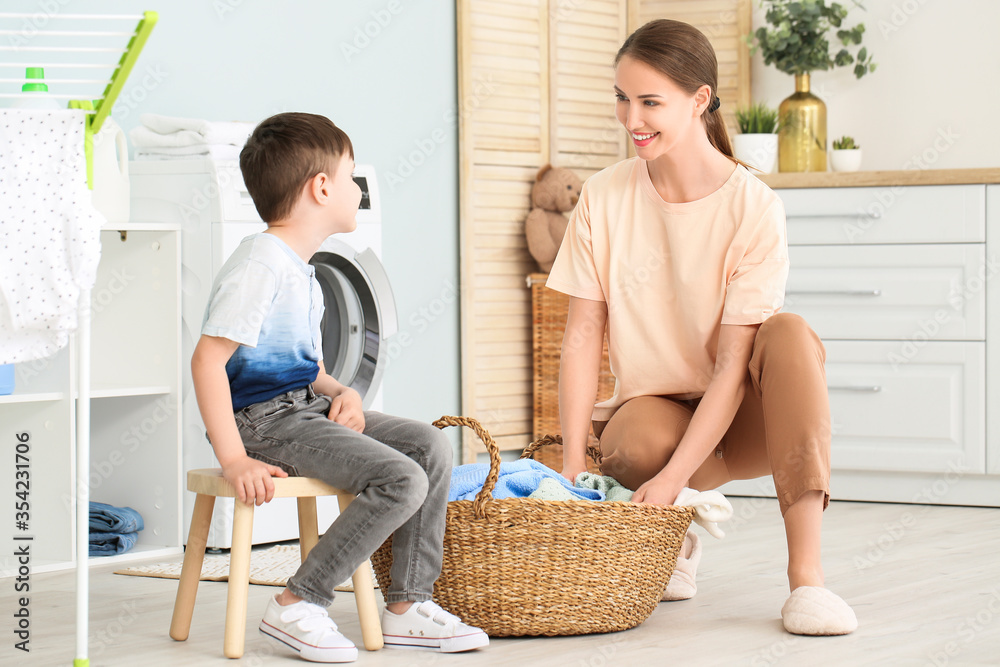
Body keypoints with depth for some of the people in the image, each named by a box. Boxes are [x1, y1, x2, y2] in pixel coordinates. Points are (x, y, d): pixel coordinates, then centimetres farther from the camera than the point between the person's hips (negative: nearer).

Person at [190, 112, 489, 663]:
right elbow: (208, 359, -23)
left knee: (431, 447, 2)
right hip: (265, 417, -10)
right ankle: (295, 606, -15)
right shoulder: (260, 262, -16)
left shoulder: (303, 271, 17)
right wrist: (234, 460, -27)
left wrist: (343, 394, 2)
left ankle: (406, 606, 5)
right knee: (401, 480, -21)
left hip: (305, 409, 10)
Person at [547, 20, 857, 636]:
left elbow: (734, 364, -18)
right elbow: (583, 336, -5)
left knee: (790, 334, -32)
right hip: (651, 407, 1)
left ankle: (806, 570, -35)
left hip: (739, 421, -1)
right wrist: (573, 463, -16)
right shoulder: (605, 198, -4)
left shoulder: (753, 208, -14)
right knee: (642, 445, -36)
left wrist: (674, 475, -29)